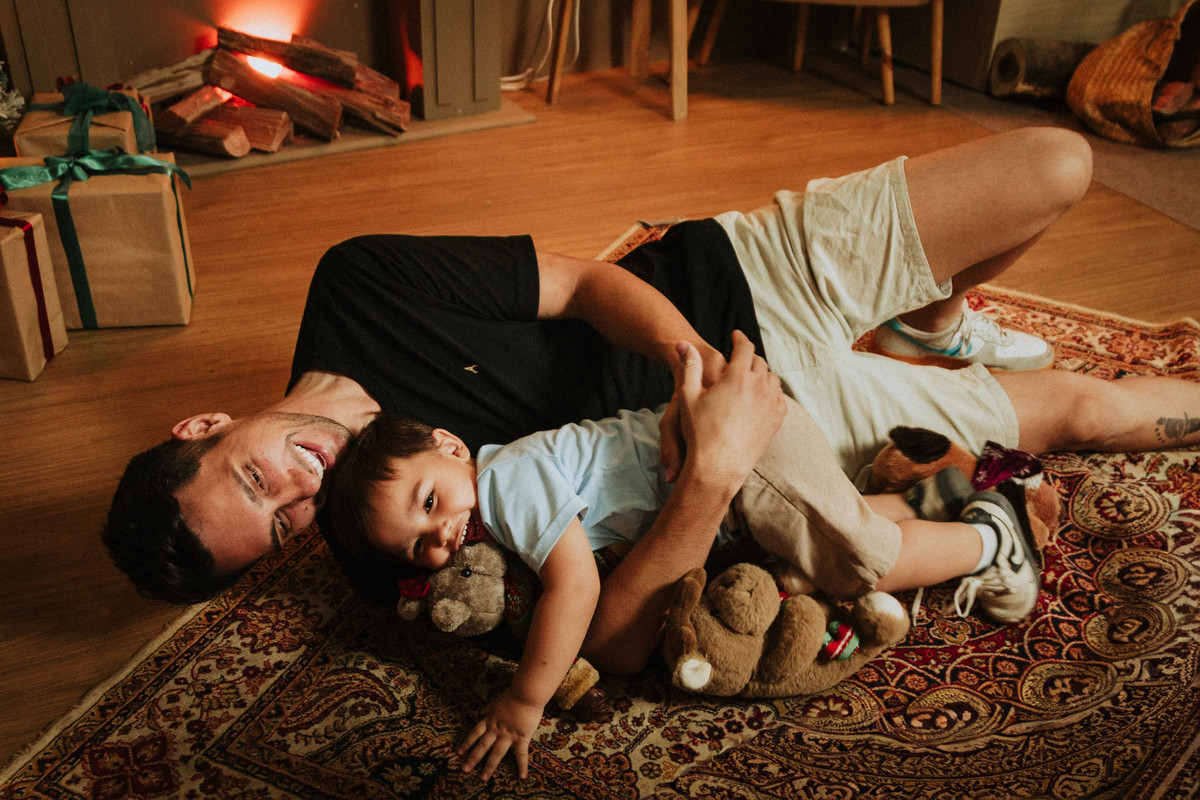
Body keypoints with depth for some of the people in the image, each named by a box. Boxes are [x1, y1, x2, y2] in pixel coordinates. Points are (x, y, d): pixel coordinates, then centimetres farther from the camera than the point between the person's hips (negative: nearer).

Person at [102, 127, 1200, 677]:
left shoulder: (359, 282, -15)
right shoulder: (386, 547, -18)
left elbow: (589, 282, -13)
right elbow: (616, 642, -27)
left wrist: (687, 353, -33)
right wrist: (713, 470, -43)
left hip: (733, 281, 2)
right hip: (788, 409, -2)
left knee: (1059, 166, -2)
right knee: (1076, 408, 0)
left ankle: (934, 320, 29)